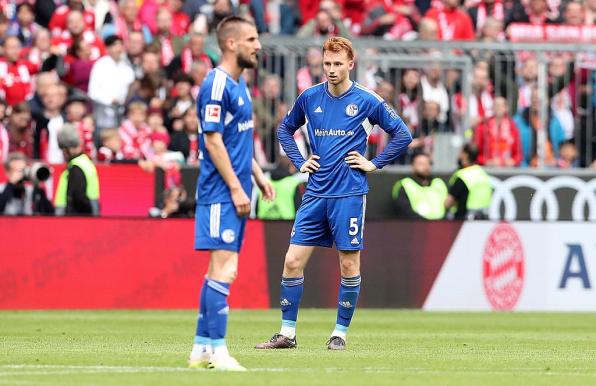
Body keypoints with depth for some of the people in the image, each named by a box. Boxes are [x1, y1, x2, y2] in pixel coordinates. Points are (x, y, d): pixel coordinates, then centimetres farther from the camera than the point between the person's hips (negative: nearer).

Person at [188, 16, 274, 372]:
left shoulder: (239, 84, 15)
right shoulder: (217, 85, -14)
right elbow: (213, 141, -18)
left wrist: (257, 174, 18)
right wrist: (236, 188, -19)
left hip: (235, 191, 10)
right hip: (221, 193, -10)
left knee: (220, 268, 11)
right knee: (225, 269, -12)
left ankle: (202, 348, 14)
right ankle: (217, 350, -11)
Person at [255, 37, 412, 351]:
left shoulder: (367, 101, -3)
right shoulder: (309, 98, 7)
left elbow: (402, 135, 2)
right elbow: (285, 129, 23)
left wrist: (374, 164, -3)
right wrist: (299, 162, 11)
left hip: (349, 193, -3)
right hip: (315, 193, 3)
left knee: (349, 264, 0)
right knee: (293, 260, -2)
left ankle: (340, 334, 11)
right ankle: (287, 334, 5)